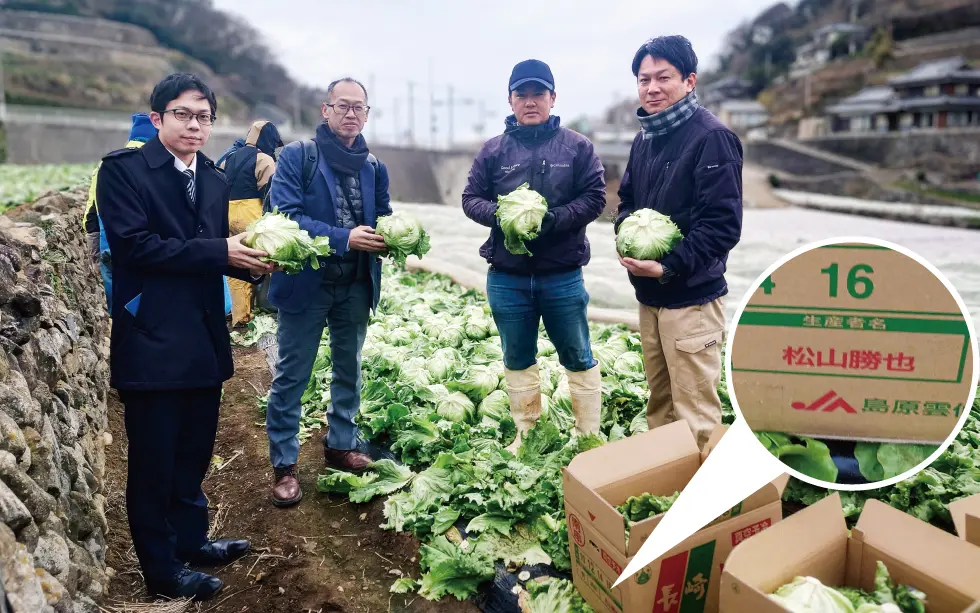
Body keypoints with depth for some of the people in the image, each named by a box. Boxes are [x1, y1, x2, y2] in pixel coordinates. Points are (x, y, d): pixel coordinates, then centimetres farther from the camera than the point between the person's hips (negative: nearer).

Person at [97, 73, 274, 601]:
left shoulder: (214, 178, 12)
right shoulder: (123, 168, -7)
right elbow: (133, 244, -18)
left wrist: (249, 261, -8)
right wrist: (220, 252, -20)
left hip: (204, 336, 6)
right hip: (150, 338, -6)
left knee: (194, 450, 18)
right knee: (153, 459, 6)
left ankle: (189, 539, 38)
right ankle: (162, 570, 22)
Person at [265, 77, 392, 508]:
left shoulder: (373, 167, 7)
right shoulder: (296, 156, -7)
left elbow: (383, 218, 12)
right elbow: (283, 214, -18)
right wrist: (343, 238, -27)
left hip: (356, 287, 5)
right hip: (306, 283, -5)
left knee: (349, 371, 17)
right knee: (291, 376, 4)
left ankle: (341, 445, 35)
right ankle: (284, 465, 17)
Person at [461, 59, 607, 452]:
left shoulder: (577, 146, 0)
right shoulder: (494, 150, 5)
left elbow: (594, 197, -4)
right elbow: (471, 199, 5)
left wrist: (553, 218, -19)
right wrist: (501, 216, -16)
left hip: (563, 277, -2)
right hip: (506, 278, 2)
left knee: (578, 359, 8)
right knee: (518, 360, 14)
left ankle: (589, 438, 23)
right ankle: (527, 434, 30)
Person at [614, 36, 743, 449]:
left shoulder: (711, 137, -13)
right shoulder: (645, 139, 12)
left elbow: (723, 224, -18)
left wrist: (668, 267, -22)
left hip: (691, 298, -8)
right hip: (648, 295, 8)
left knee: (695, 416, 0)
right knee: (659, 403, 20)